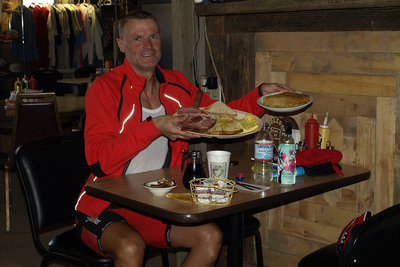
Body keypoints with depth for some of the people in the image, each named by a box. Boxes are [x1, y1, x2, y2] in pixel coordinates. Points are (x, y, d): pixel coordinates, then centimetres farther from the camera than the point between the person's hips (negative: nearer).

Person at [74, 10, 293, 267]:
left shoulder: (177, 84, 10)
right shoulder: (105, 87, -7)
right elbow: (98, 160, -16)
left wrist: (262, 93, 0)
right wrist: (155, 127, -23)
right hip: (106, 207, -5)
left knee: (211, 237, -16)